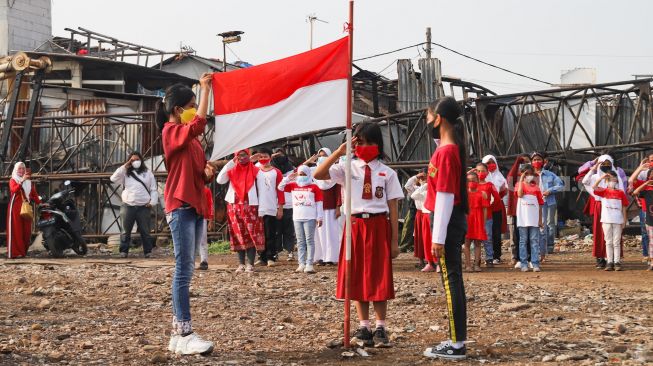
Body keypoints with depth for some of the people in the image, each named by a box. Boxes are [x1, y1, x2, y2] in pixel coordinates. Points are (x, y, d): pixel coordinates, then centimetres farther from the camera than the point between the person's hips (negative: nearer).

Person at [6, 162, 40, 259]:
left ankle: (23, 251, 9)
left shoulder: (29, 182, 19)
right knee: (16, 229, -9)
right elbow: (14, 190, -18)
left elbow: (34, 194, 15)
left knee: (26, 230, 3)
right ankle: (15, 252, -12)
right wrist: (22, 181, -29)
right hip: (15, 207, -5)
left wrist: (40, 203, 3)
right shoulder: (13, 180, 3)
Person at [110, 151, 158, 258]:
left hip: (144, 207, 0)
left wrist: (152, 202, -5)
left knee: (145, 231, 4)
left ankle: (147, 251, 9)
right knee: (126, 231, 4)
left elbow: (154, 189, 8)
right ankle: (123, 251, 9)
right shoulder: (125, 173, 10)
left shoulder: (148, 173, 10)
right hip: (128, 206, 0)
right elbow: (113, 179, -6)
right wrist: (124, 166, -7)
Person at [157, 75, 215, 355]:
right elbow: (199, 122, -25)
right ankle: (185, 335, -13)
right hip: (181, 207, -9)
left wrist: (208, 173, 2)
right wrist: (206, 88, -15)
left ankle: (178, 333, 11)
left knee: (186, 270, 8)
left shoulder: (191, 139, 20)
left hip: (196, 206, 9)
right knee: (184, 269, -12)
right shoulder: (171, 131, -6)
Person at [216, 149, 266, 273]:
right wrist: (230, 163, -9)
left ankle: (250, 264, -5)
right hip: (234, 207, 2)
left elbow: (261, 190, 2)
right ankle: (241, 264, 6)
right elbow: (220, 180, -7)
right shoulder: (232, 170, 9)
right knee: (238, 235, 3)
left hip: (250, 206, -2)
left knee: (251, 235, -6)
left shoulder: (255, 171, 3)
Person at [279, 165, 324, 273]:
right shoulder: (293, 186, 9)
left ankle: (309, 264, -3)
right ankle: (302, 264, 10)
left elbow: (319, 203, -2)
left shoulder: (314, 187, -2)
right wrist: (288, 178, -3)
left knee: (309, 241, -2)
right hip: (297, 218, 4)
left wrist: (319, 217, -5)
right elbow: (280, 187, 9)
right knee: (300, 242, 7)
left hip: (310, 218, -4)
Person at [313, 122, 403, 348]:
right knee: (357, 277, 5)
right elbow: (318, 175, -10)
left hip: (378, 226, -1)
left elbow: (393, 208, 2)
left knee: (379, 278, 0)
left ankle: (380, 328, 6)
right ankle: (364, 327, 14)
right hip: (355, 225, 1)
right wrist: (339, 152, -16)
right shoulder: (348, 168, 4)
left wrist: (395, 240, -2)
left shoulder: (387, 173, 4)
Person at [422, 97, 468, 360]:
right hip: (453, 221, 9)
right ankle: (457, 340, 17)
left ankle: (456, 345, -2)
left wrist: (438, 237, -20)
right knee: (453, 280, 11)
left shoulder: (445, 151, -16)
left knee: (451, 280, -6)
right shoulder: (451, 148, 12)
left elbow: (445, 196, -20)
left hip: (448, 223, -9)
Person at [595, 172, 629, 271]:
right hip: (606, 220, 0)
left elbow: (624, 207, 8)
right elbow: (594, 187, -12)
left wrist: (624, 220, 4)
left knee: (617, 242, 0)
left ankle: (617, 262, 1)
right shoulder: (604, 191, 5)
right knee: (608, 242, 3)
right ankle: (610, 262, 5)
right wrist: (602, 177, -14)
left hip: (618, 221, 0)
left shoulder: (621, 193, 7)